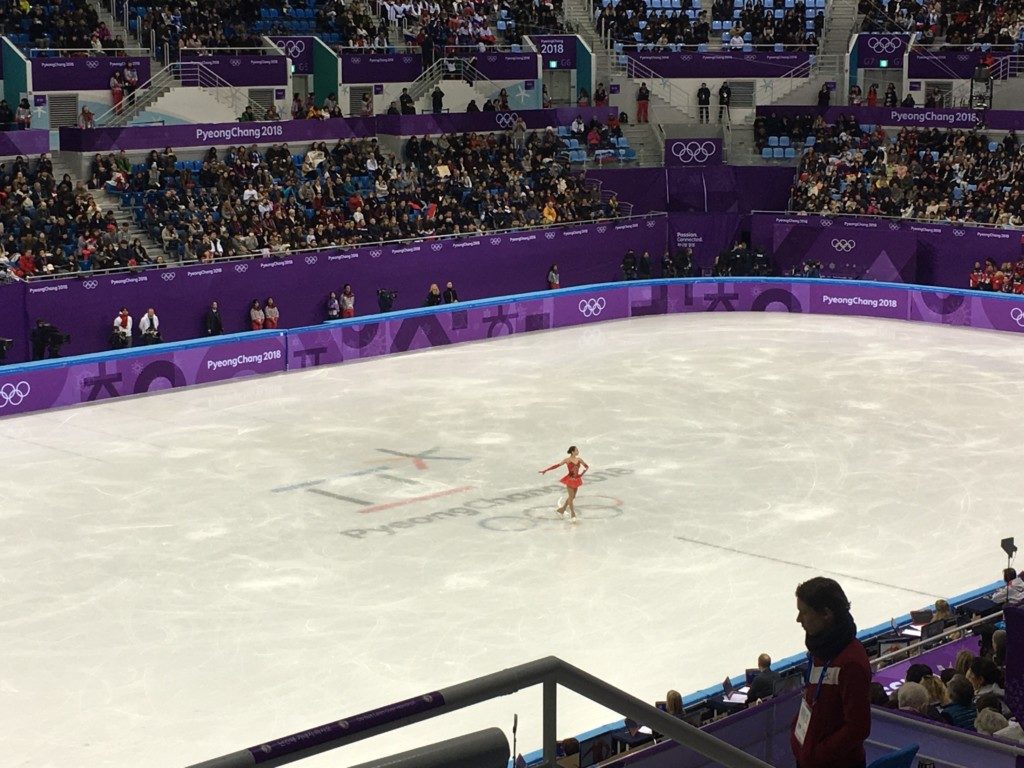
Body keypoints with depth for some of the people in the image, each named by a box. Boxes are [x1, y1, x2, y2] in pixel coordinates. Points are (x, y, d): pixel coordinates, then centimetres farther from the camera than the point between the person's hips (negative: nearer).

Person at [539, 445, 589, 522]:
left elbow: (587, 466, 15)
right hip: (570, 479, -6)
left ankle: (561, 509, 31)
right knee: (571, 496, -4)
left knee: (572, 497, 14)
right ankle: (573, 514, 5)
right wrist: (545, 470, -12)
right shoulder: (567, 460, -11)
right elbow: (556, 465, -10)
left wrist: (582, 473, 0)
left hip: (576, 480, 6)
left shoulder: (579, 459, 2)